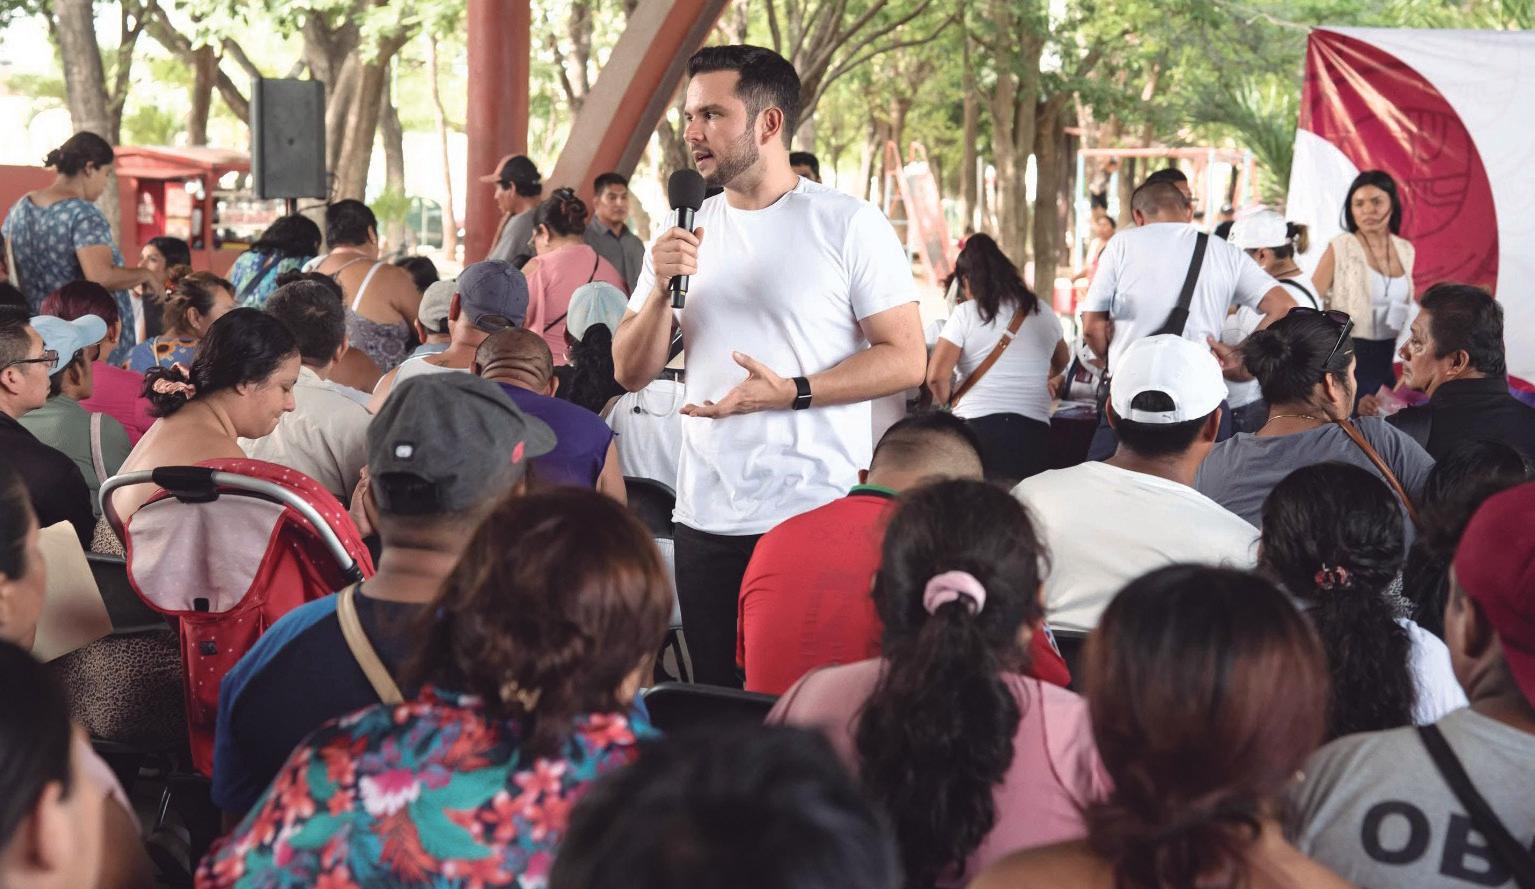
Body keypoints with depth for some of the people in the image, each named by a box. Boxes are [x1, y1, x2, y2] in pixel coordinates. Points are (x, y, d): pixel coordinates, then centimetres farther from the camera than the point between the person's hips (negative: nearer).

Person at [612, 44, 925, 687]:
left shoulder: (849, 225, -4)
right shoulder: (682, 234, 12)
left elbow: (906, 360, -9)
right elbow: (631, 373, 9)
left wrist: (791, 392, -19)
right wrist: (661, 288, -8)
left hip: (819, 515, -5)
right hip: (706, 518, 5)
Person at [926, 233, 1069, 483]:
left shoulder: (965, 314, 1)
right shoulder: (1042, 312, 15)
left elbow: (936, 376, -7)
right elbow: (1062, 361, 35)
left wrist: (947, 400, 14)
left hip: (976, 426, -3)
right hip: (1033, 432, 3)